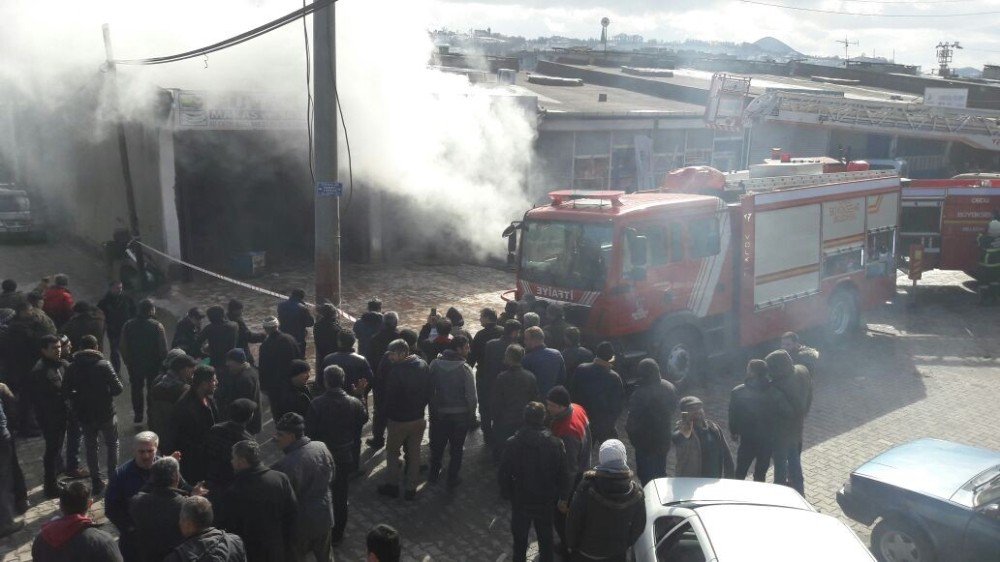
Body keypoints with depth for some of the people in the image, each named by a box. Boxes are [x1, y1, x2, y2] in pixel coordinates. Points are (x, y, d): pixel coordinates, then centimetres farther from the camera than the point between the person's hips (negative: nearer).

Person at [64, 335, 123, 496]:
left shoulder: (72, 368, -6)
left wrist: (81, 397, 13)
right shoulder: (104, 365, -15)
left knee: (91, 447, 16)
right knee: (112, 444, 17)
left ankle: (97, 482, 17)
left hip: (84, 414, 2)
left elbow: (66, 391, -4)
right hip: (105, 412, -2)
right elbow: (118, 388, -17)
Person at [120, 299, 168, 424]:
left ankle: (138, 415, 25)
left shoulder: (128, 326, -7)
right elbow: (163, 348, -17)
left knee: (136, 389, 18)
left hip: (134, 365, 2)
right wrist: (163, 362, -3)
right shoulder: (157, 326, -18)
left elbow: (123, 347, -1)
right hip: (153, 364, -2)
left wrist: (128, 362, 12)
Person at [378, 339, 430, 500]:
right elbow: (428, 391, 3)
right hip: (419, 419, 5)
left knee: (392, 452, 16)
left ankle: (392, 486, 24)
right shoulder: (423, 366, -7)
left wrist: (388, 416, 0)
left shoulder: (395, 372, -25)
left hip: (399, 420, -5)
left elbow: (389, 398, -16)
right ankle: (411, 489, 24)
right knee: (414, 453, 16)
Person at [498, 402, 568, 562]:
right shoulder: (556, 444, -18)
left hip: (520, 501, 0)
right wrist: (564, 496, 5)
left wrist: (506, 493, 5)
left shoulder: (512, 444, -19)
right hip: (547, 501, 1)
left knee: (519, 537, 21)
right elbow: (564, 473, -10)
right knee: (545, 537, 22)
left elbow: (503, 474, -12)